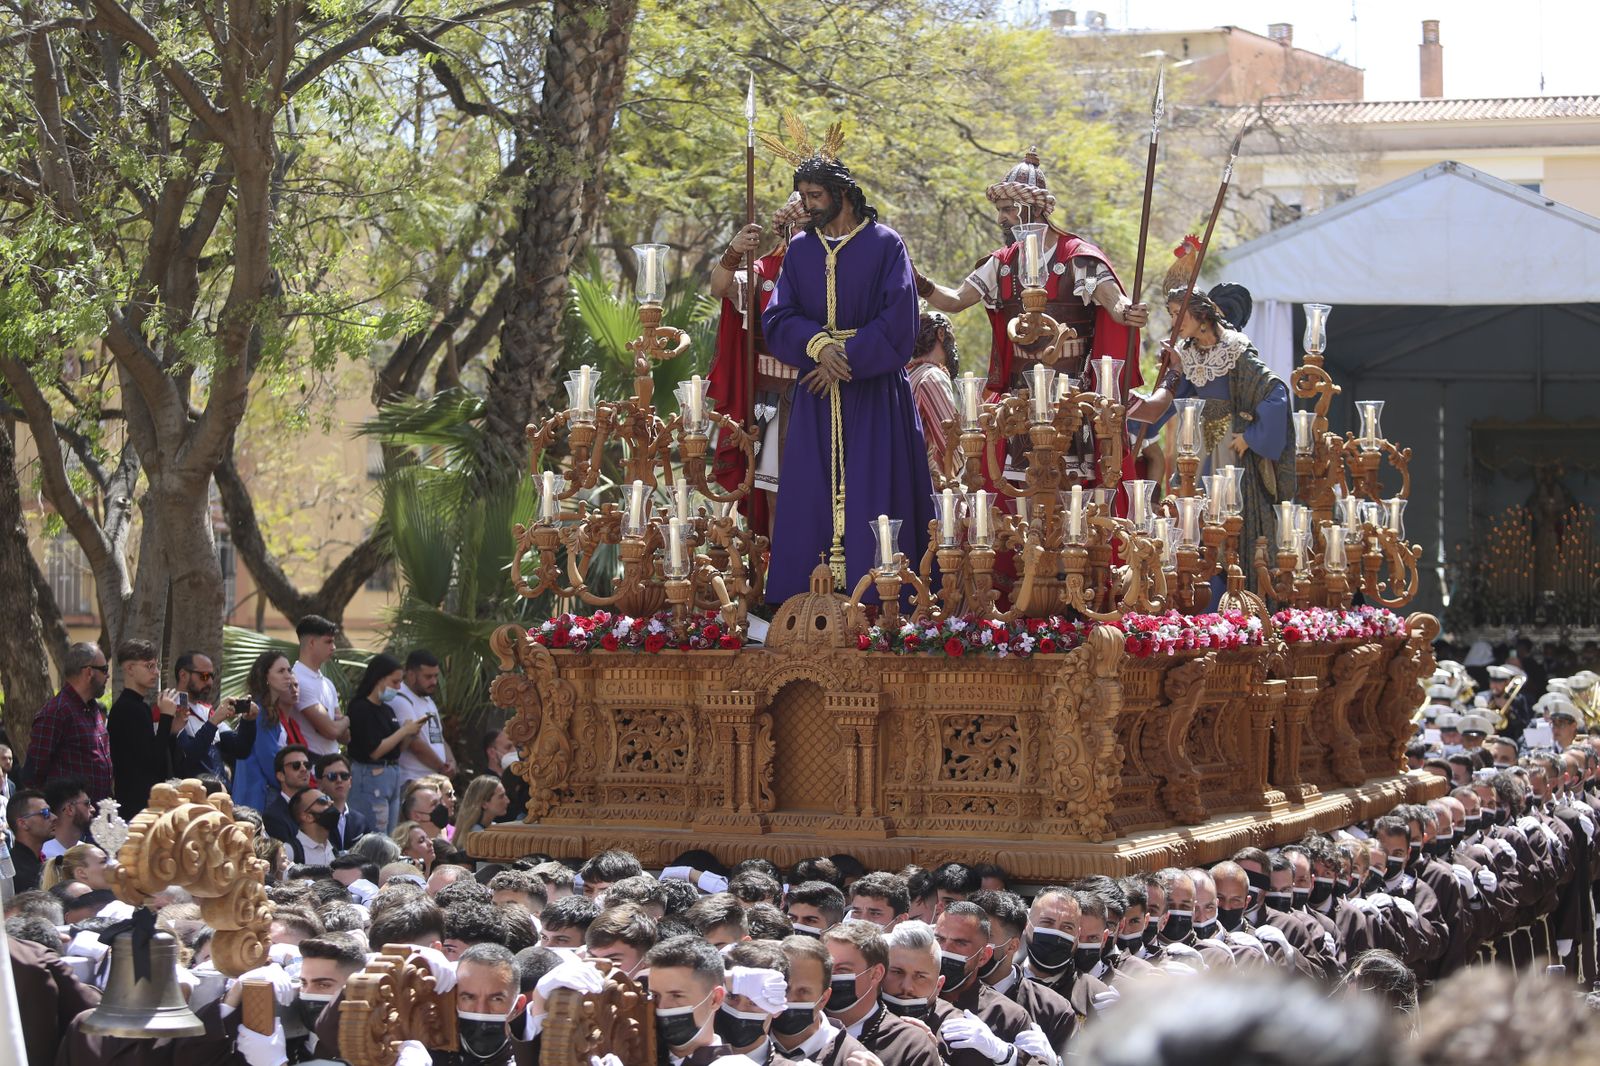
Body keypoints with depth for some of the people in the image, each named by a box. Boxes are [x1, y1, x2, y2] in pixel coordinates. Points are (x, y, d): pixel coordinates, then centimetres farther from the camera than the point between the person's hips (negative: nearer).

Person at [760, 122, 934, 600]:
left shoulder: (885, 245, -2)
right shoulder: (800, 250, 10)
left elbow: (898, 322, -8)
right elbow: (777, 319, 3)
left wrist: (846, 362, -13)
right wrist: (818, 345, -16)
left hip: (873, 396, -4)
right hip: (816, 399, 4)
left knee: (871, 498, -5)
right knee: (811, 500, 0)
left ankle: (874, 600, -2)